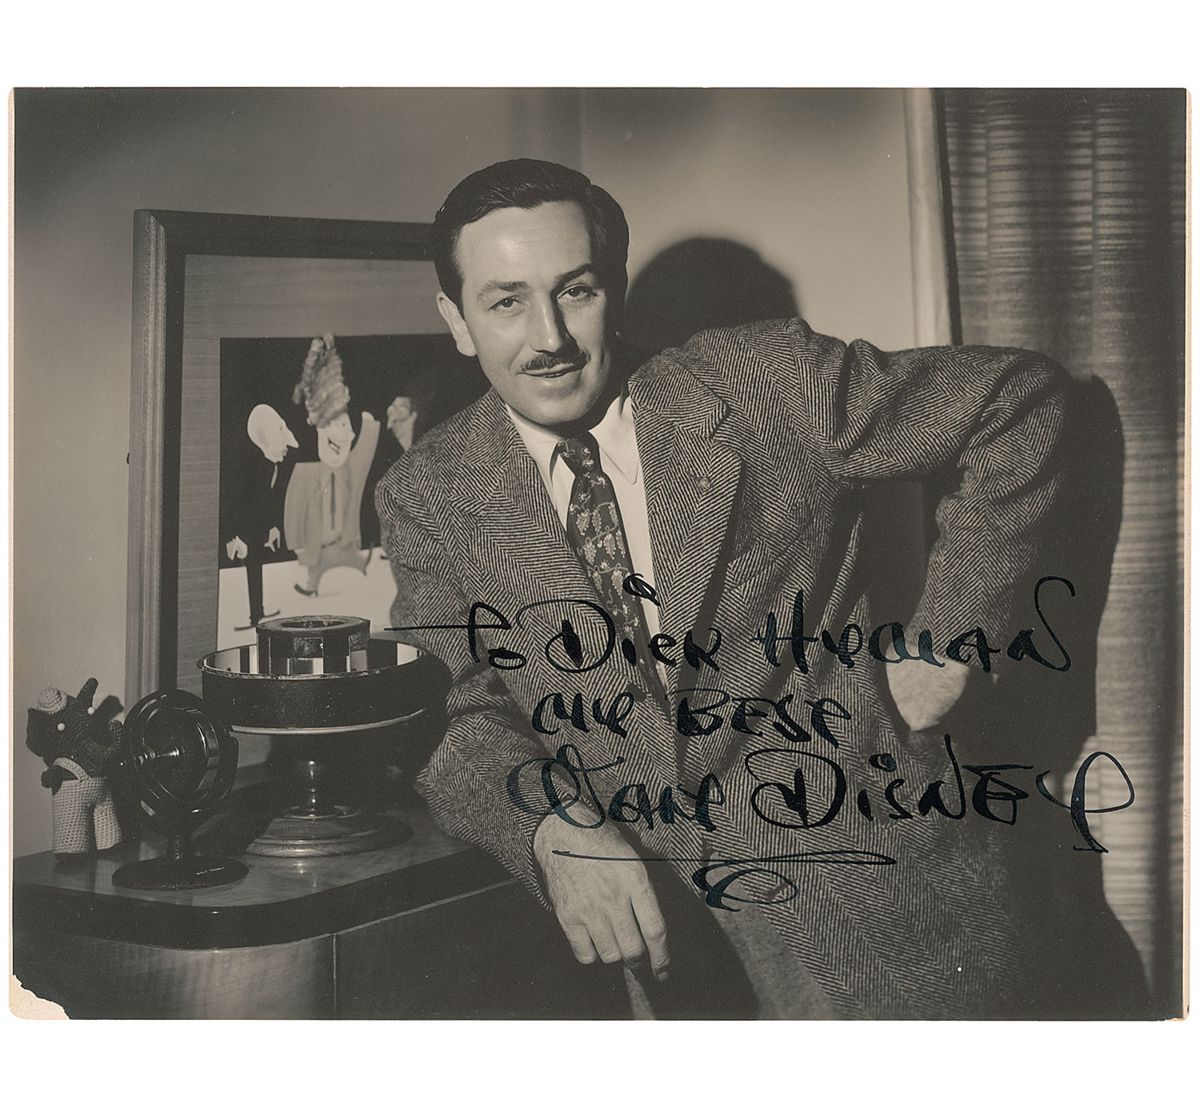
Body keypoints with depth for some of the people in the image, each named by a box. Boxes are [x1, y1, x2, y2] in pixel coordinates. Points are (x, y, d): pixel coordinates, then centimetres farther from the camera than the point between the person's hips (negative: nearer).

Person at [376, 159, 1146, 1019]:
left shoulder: (770, 383, -8)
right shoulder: (426, 498, -1)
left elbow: (1018, 397, -1)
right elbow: (455, 711, -7)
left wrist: (951, 642, -5)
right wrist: (554, 831, -28)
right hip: (656, 928, 2)